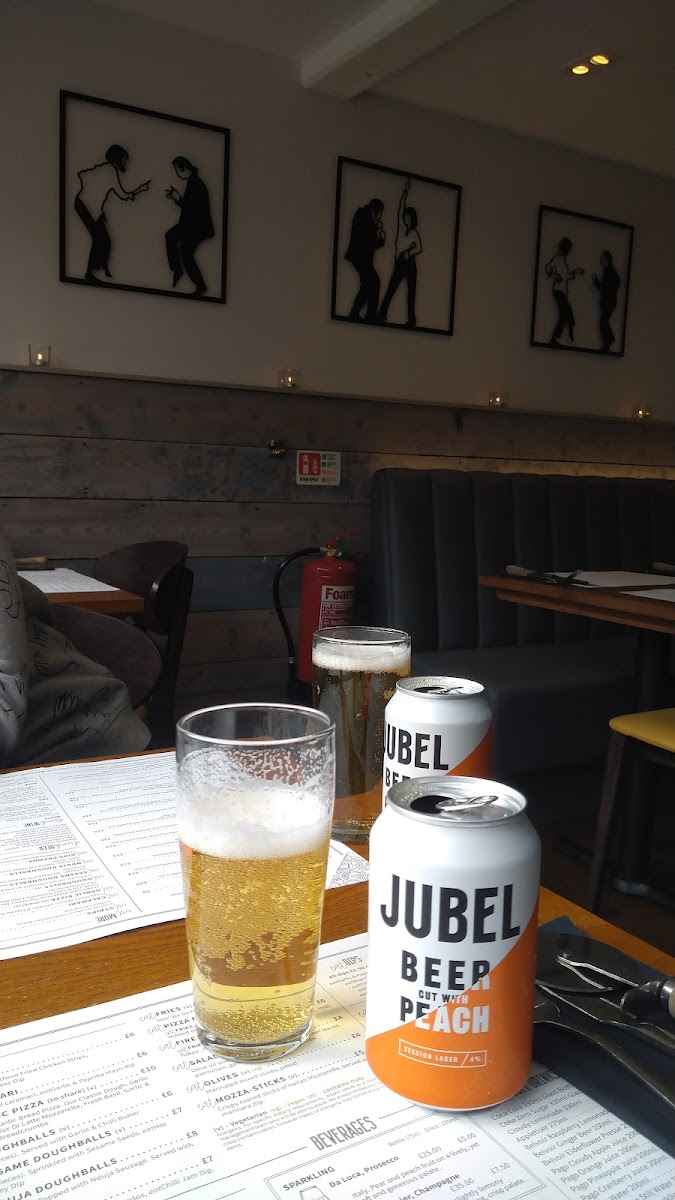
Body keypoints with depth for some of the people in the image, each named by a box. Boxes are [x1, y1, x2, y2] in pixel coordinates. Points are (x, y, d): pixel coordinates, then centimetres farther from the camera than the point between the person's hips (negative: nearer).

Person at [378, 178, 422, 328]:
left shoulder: (414, 232, 0)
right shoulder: (402, 226, 8)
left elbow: (419, 248, -6)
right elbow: (401, 206, 8)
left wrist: (409, 252, -20)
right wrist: (405, 191, 5)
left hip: (409, 263, -4)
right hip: (399, 263, 4)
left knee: (411, 291, -1)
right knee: (391, 289, 0)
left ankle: (411, 320, 0)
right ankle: (382, 314, -1)